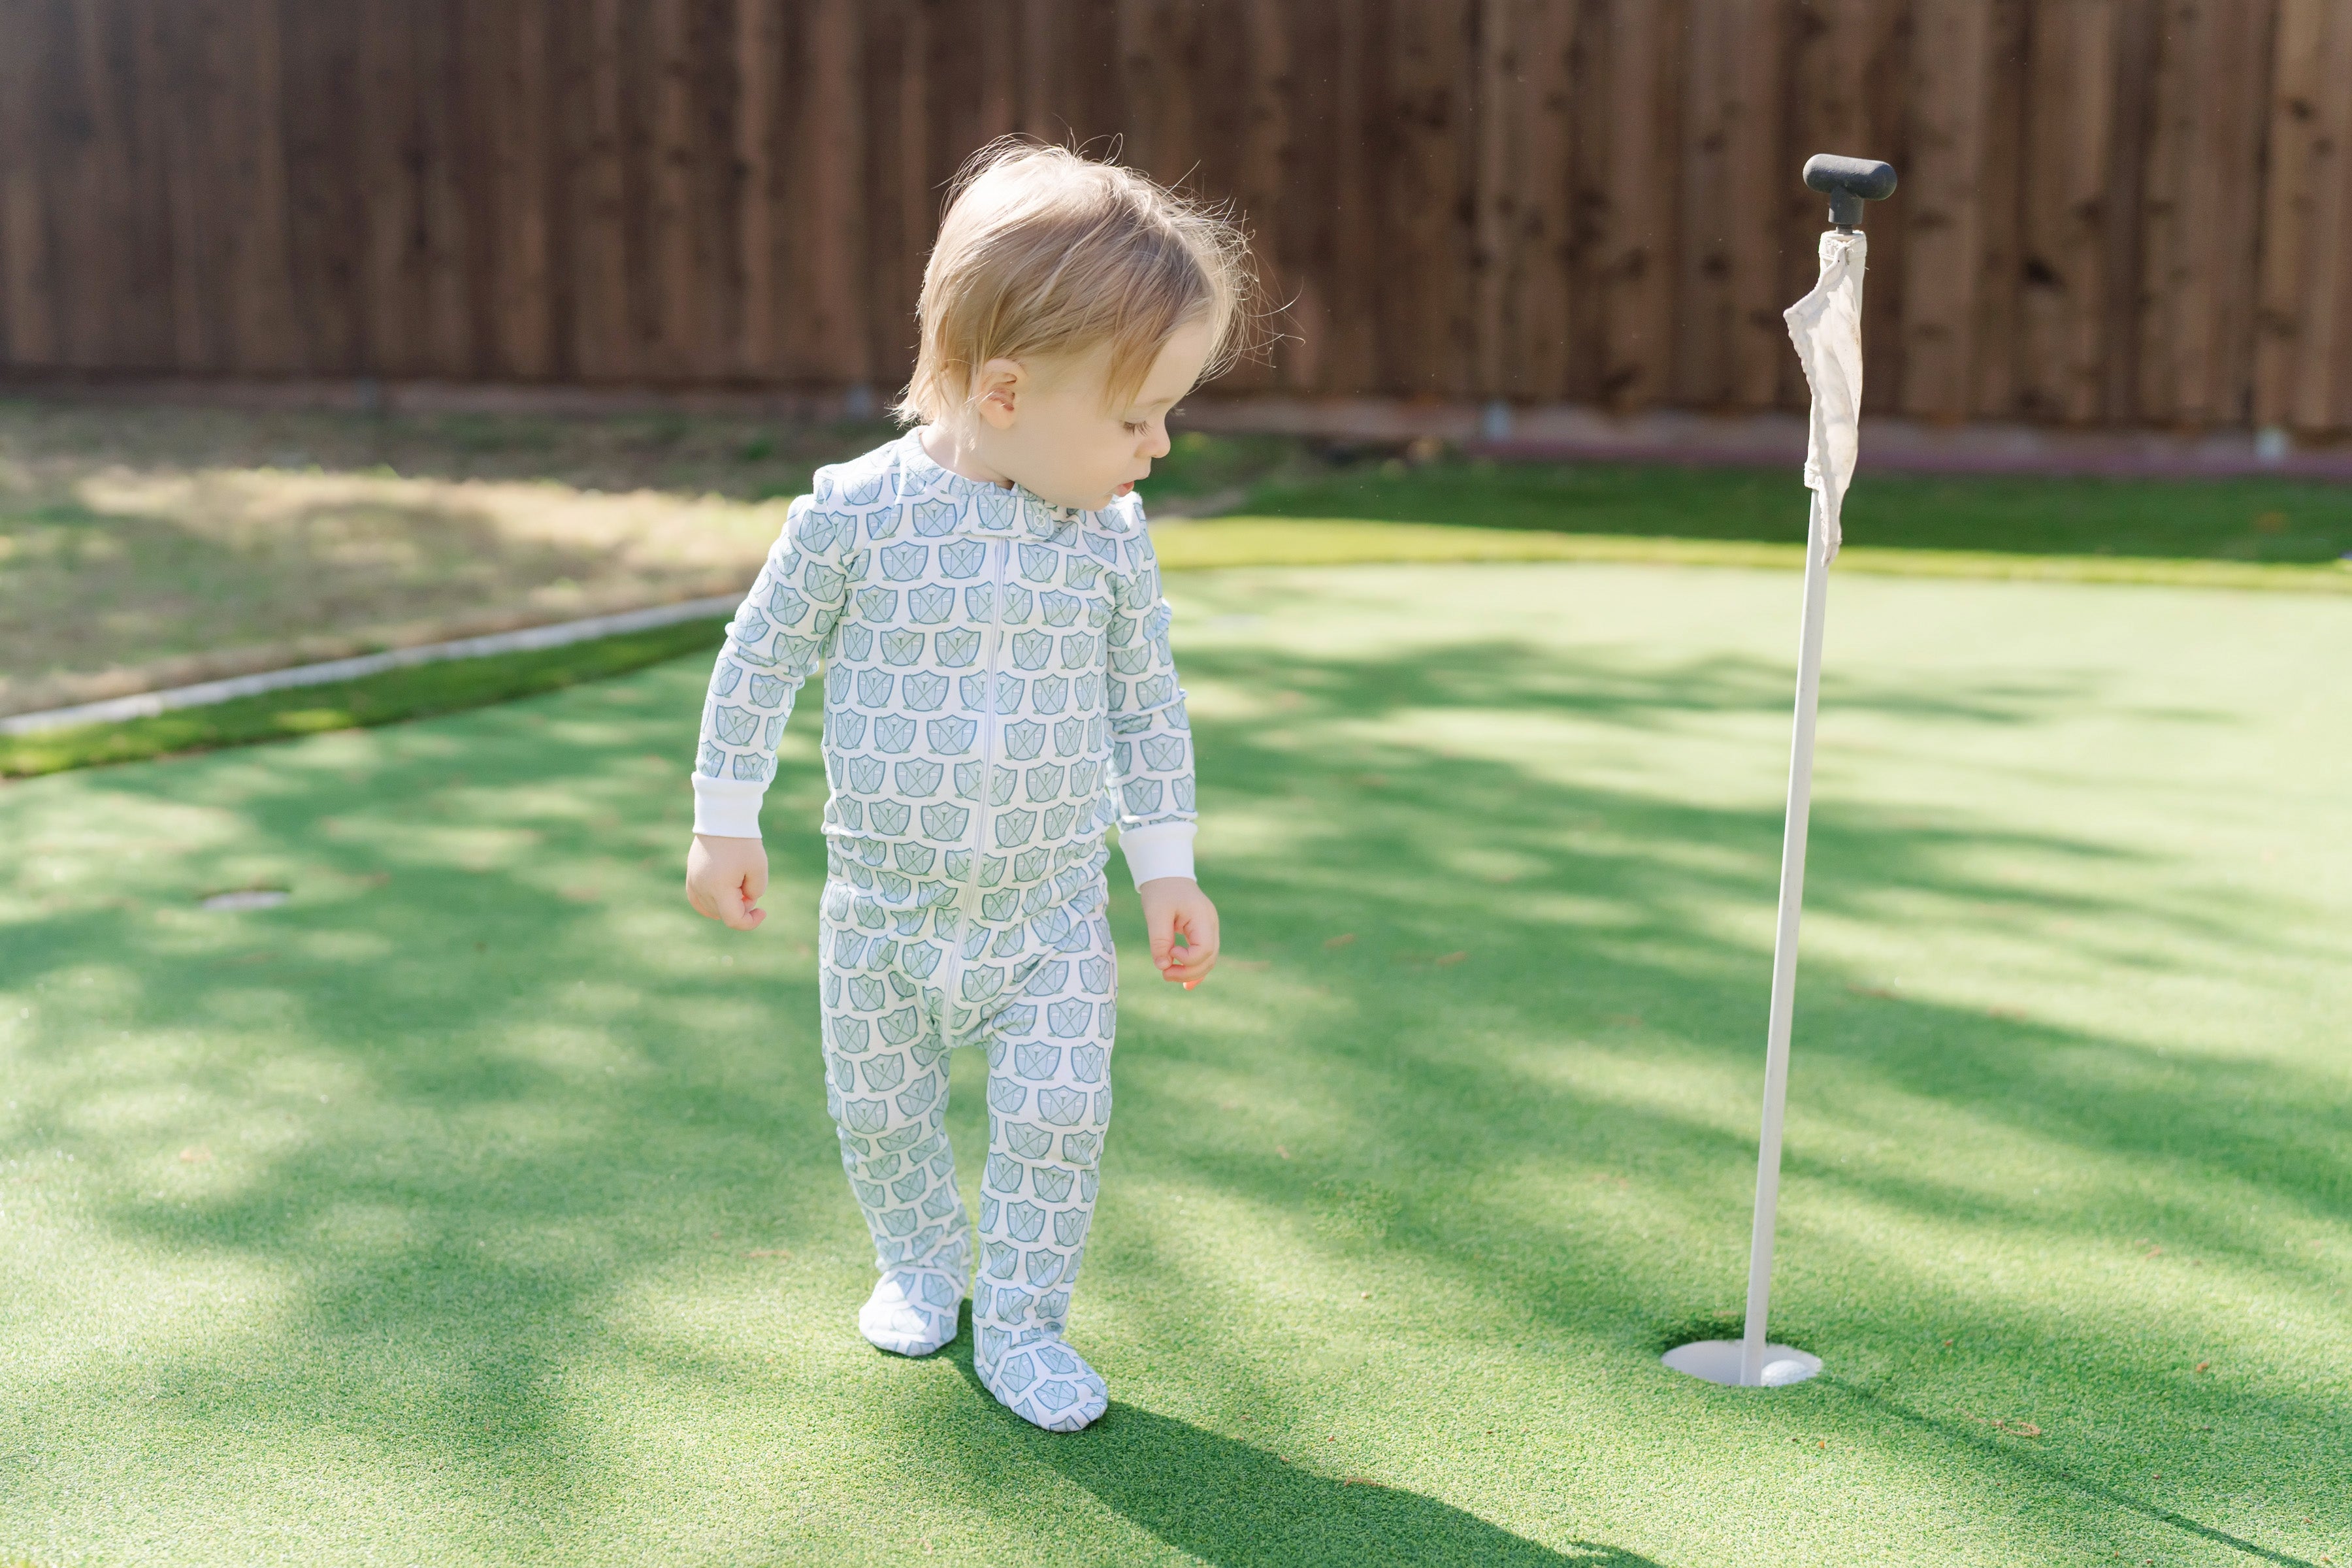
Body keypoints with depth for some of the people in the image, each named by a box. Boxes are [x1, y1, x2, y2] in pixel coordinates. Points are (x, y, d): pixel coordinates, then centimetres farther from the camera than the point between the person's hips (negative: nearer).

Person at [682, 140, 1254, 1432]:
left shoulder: (1109, 541, -7)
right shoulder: (854, 514, -16)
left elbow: (1147, 707, 5)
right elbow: (760, 660, -3)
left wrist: (1165, 866, 5)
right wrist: (724, 821, 2)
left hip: (1054, 914, 1)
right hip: (882, 906, -1)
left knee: (1058, 1118, -5)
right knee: (880, 1117, 14)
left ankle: (1022, 1323, 16)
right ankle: (922, 1265, 41)